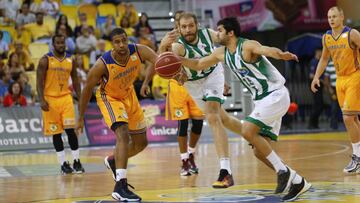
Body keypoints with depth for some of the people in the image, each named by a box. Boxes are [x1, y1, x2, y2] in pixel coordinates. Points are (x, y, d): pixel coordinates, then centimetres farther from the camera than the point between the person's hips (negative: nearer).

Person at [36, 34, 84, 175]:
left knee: (70, 130, -8)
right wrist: (42, 100, -18)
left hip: (66, 97, 2)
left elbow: (75, 81, 14)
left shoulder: (70, 60, 7)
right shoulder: (45, 60, -5)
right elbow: (39, 82, -7)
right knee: (56, 133, 2)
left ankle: (76, 162, -1)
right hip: (50, 99, -2)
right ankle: (63, 164, 8)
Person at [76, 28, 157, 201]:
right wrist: (81, 118, -10)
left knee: (141, 142, 13)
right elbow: (87, 90, -19)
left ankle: (113, 161, 41)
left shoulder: (138, 51, -26)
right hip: (109, 97, -6)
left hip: (128, 94, 6)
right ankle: (120, 187, -33)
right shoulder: (102, 65, -32)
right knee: (123, 134, -29)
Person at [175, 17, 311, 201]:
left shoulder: (247, 46, -18)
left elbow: (267, 50, -39)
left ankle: (282, 170, -14)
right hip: (262, 100, 9)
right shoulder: (221, 53, 8)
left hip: (276, 95, -9)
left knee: (247, 131, -23)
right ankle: (297, 182, 12)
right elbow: (198, 65, 21)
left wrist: (281, 55, -60)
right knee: (259, 150, 3)